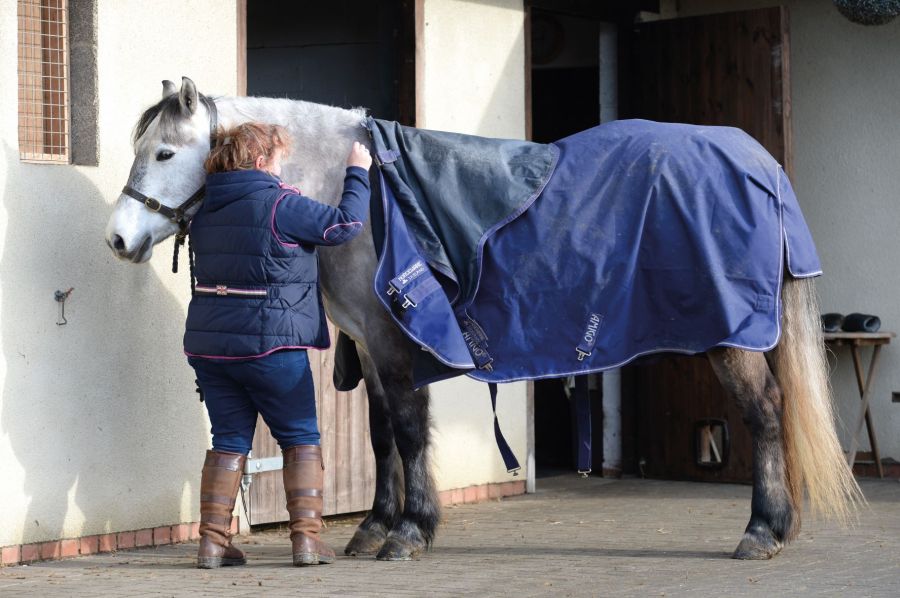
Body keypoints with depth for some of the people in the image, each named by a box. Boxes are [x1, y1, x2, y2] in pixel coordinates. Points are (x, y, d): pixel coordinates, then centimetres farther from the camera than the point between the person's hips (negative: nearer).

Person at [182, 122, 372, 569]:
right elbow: (344, 225, -7)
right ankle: (307, 536, 3)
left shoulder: (204, 210, 9)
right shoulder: (279, 204, -11)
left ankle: (212, 540, 6)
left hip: (208, 343, 6)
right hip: (269, 344, -6)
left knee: (229, 441, 11)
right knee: (300, 438, 8)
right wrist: (357, 174, 6)